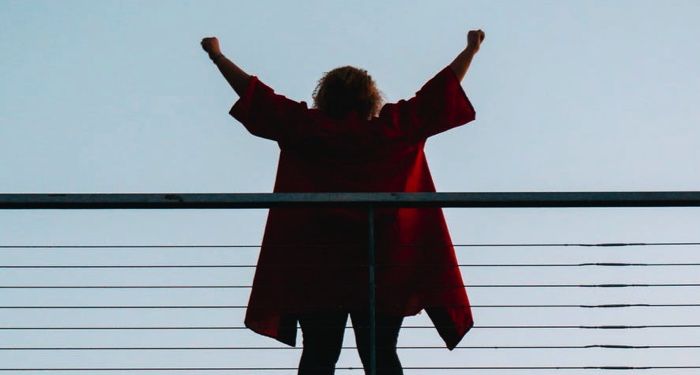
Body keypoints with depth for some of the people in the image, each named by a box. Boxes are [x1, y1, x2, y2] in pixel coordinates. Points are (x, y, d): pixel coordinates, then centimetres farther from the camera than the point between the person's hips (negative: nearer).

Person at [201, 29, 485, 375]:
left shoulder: (306, 128, 6)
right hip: (383, 268, 0)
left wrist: (217, 55, 26)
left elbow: (255, 95, 13)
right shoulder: (395, 127, 7)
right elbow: (441, 92, 17)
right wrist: (471, 49, 31)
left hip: (316, 267, 0)